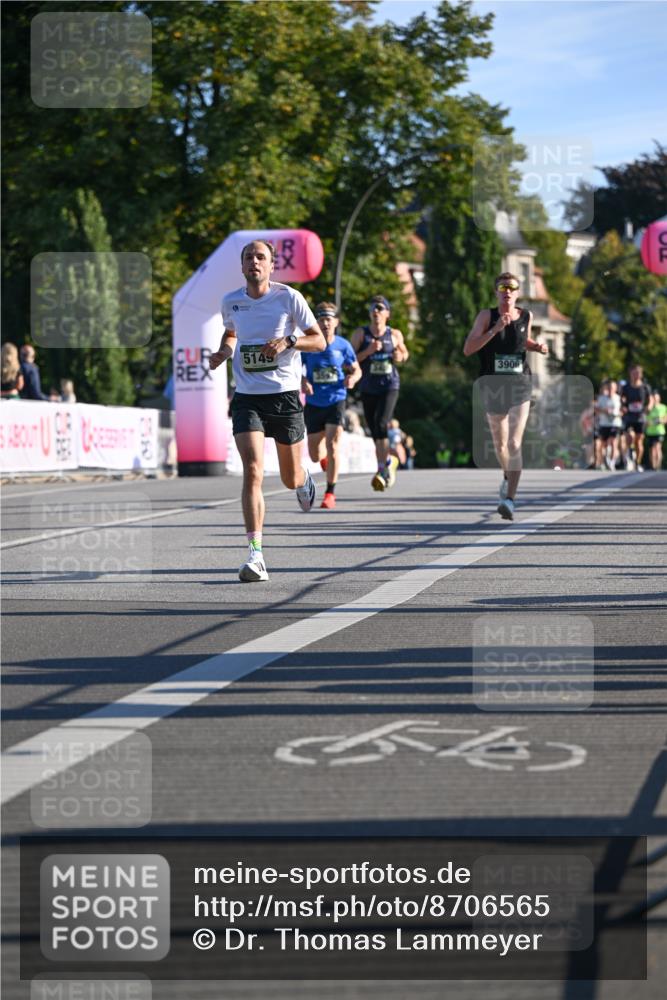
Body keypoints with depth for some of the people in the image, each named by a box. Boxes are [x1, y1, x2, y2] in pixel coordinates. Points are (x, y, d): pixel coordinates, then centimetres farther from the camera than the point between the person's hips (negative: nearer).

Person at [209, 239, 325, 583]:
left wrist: (288, 341, -18)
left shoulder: (289, 297, -5)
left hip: (285, 396, -1)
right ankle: (255, 556, -21)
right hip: (247, 398, 1)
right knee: (252, 471, -18)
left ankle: (304, 480, 52)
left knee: (291, 479, 11)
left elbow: (319, 341, -1)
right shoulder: (231, 301, 5)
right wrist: (223, 351, 4)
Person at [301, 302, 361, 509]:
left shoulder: (343, 346, -4)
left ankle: (330, 492, -3)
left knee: (332, 446, -15)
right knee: (315, 456, 8)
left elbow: (356, 369, 8)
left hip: (336, 401, -1)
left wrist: (352, 378, -15)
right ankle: (325, 458, 47)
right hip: (313, 404, 1)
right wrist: (302, 381, -18)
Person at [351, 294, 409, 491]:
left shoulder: (395, 334, 3)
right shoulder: (360, 333, 0)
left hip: (390, 386, -2)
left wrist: (400, 357, -2)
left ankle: (383, 467, -10)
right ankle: (389, 462, 31)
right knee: (375, 431, 7)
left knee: (381, 424, -21)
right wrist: (368, 351, -18)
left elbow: (404, 353, 20)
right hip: (368, 388, 2)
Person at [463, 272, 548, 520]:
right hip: (493, 387, 1)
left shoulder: (526, 316, 2)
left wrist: (537, 347, 2)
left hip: (520, 386, -1)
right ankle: (508, 477, 49)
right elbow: (467, 349, -15)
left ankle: (510, 499, -20)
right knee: (500, 444, 18)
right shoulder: (487, 316, -5)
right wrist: (495, 329, -23)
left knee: (514, 444, -16)